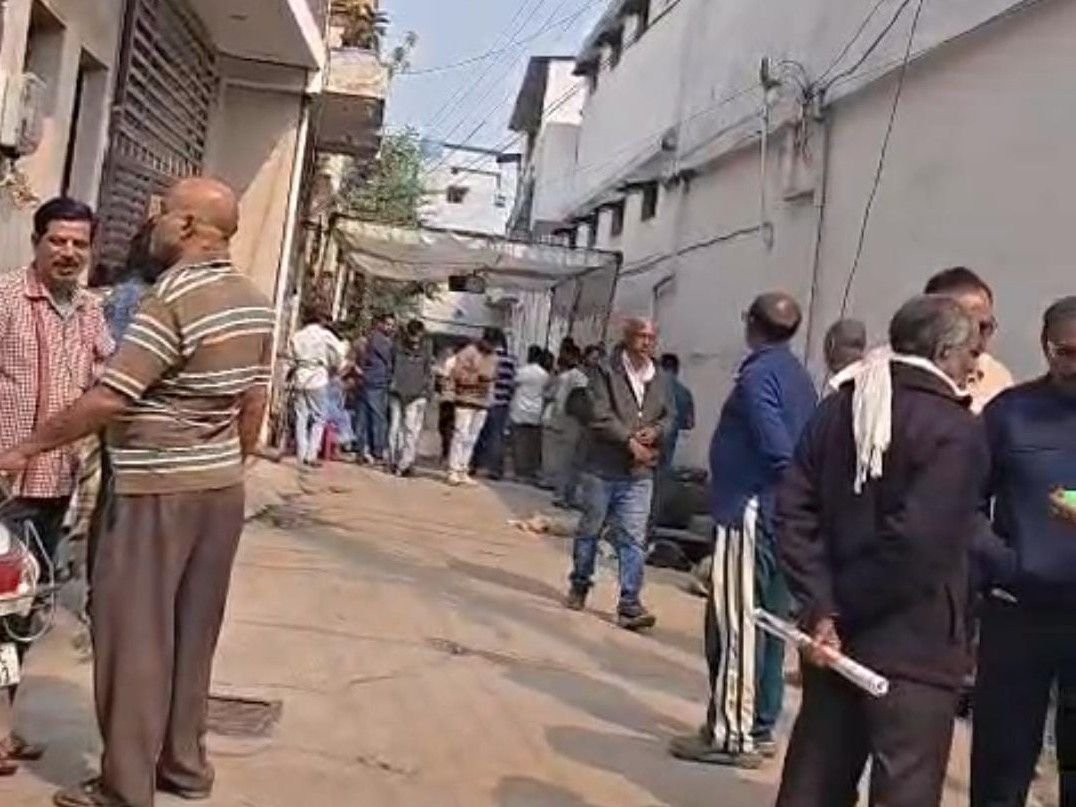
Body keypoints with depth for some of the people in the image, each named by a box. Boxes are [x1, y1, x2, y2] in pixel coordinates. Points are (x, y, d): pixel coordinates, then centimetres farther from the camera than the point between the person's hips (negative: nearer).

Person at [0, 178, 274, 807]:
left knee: (135, 637, 2)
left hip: (159, 492, -8)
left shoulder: (173, 300, -19)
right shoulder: (257, 304, 5)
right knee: (193, 633, 16)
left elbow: (106, 402, -21)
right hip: (223, 488, 8)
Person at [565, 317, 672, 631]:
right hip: (603, 467, -3)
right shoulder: (606, 372, -8)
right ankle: (579, 585, 32)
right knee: (590, 530, 13)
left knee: (634, 539, -2)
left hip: (639, 475, 3)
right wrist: (630, 442, -20)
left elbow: (669, 416, 15)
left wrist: (656, 430, -6)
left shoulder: (660, 379, 7)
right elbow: (601, 417, -15)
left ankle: (630, 604, -1)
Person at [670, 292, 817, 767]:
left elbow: (776, 447, -22)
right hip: (784, 517, 9)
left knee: (733, 625, -5)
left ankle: (731, 734, -1)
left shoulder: (758, 374, -13)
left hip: (751, 512, -9)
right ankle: (760, 728, 21)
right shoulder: (801, 378, 15)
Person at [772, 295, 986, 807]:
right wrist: (839, 605, -12)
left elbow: (795, 511, -2)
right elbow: (919, 545, -23)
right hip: (914, 648, -6)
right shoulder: (956, 432, -13)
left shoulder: (839, 408, 7)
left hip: (837, 636, 7)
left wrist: (820, 606, -7)